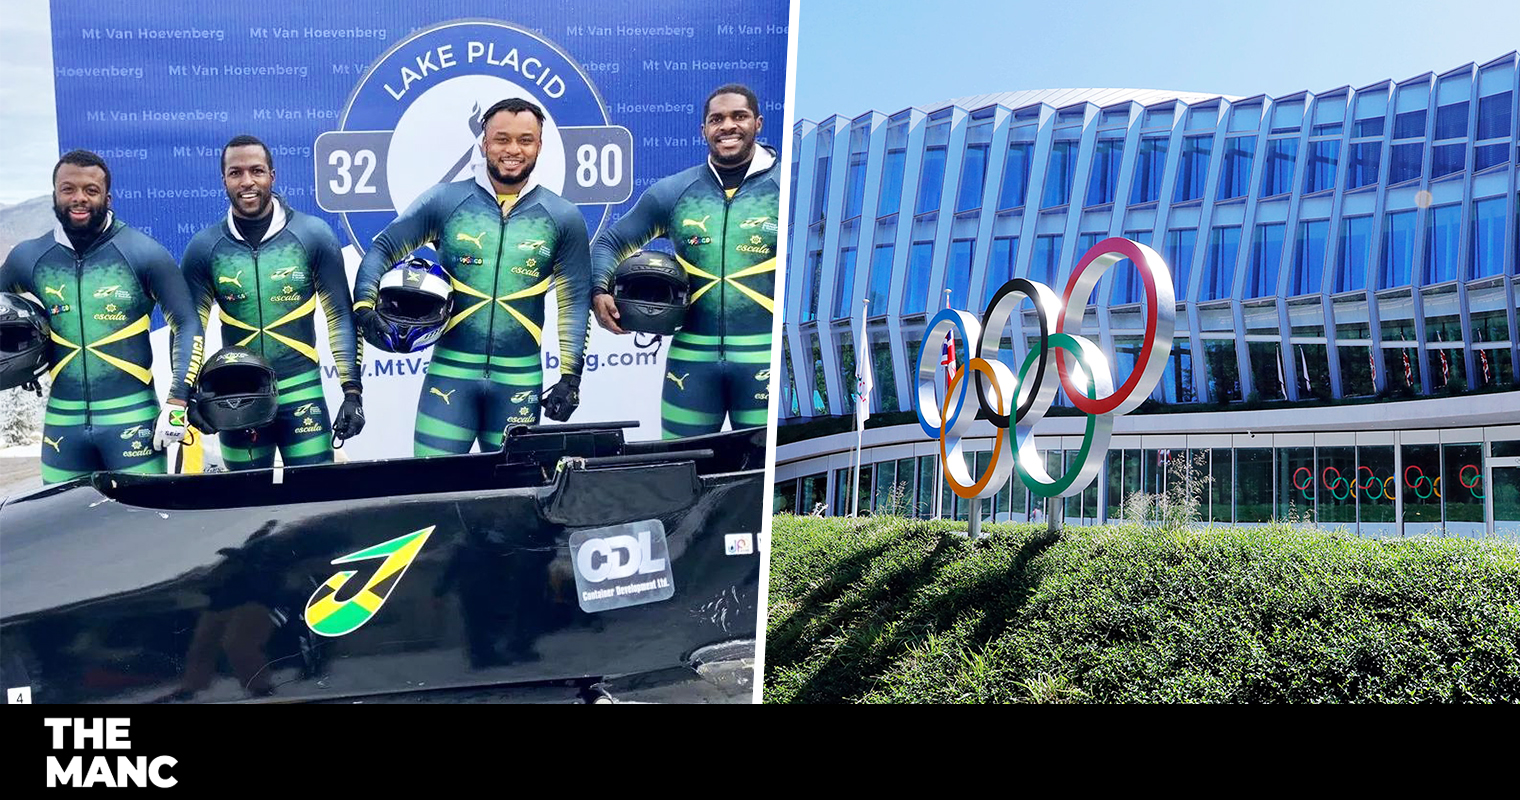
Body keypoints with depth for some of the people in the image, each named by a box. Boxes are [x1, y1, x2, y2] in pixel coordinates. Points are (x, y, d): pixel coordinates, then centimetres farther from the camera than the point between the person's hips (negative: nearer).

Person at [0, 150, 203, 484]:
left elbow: (186, 326, -4)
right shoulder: (27, 258, 4)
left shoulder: (146, 254, -6)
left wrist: (178, 401, -11)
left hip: (132, 417, -3)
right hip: (62, 422, 4)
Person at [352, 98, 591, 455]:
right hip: (449, 372, 0)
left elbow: (574, 301, 4)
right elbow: (382, 249, 9)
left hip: (520, 380, 1)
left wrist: (570, 377, -2)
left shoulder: (563, 218, 3)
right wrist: (364, 305, -8)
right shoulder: (444, 201, 2)